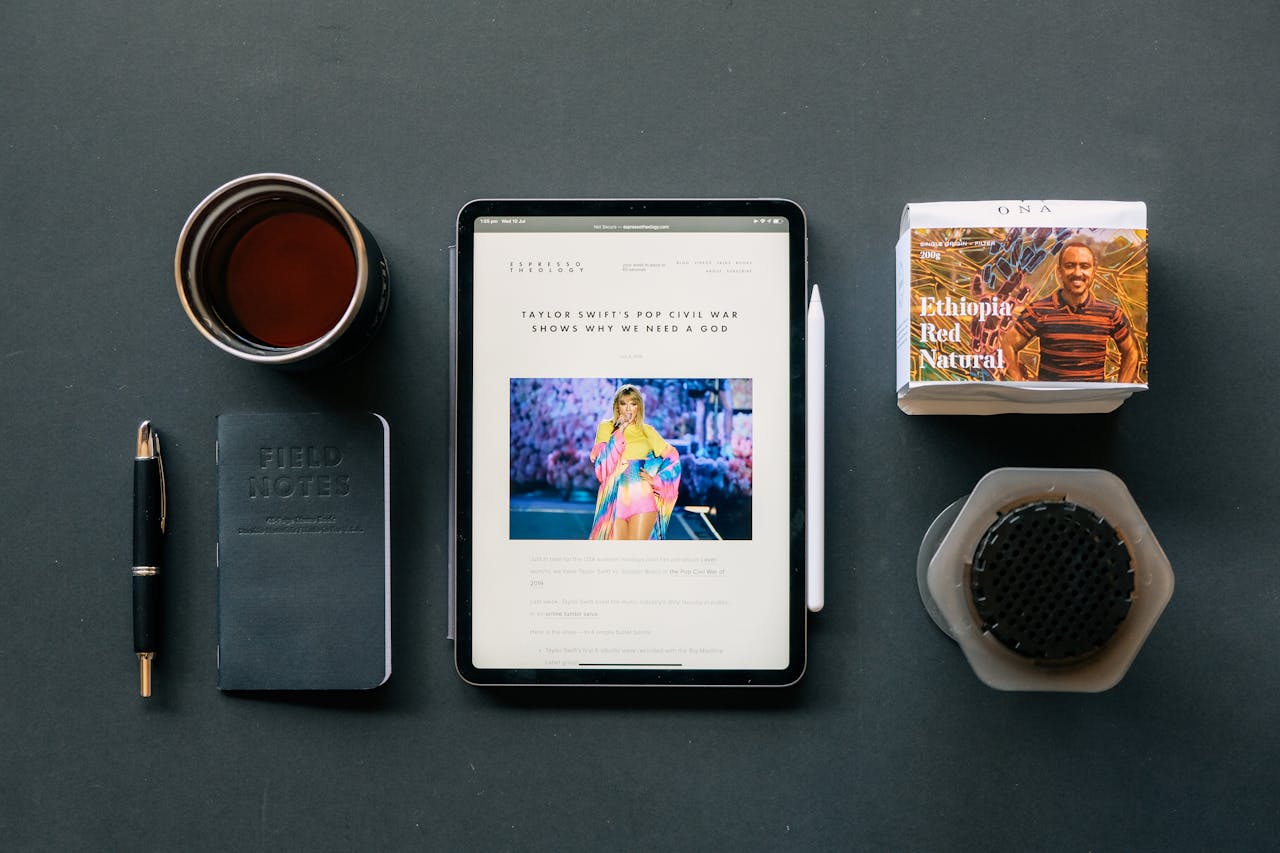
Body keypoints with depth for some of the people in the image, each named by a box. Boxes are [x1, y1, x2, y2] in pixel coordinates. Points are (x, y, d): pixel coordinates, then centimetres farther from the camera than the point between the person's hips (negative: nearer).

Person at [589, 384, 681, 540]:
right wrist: (620, 431, -10)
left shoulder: (647, 431, 8)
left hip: (642, 498, 0)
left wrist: (656, 480, 1)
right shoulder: (606, 427, 6)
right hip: (615, 498, 0)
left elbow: (673, 458, 10)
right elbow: (602, 461, -7)